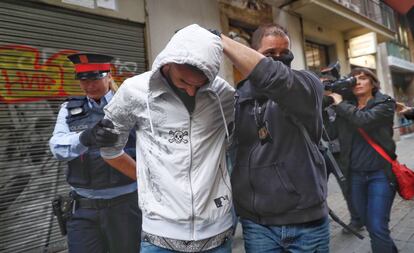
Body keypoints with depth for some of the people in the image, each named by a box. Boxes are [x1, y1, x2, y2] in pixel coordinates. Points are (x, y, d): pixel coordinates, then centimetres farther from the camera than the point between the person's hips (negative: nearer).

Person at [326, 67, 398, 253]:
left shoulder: (385, 103, -1)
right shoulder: (346, 109, 8)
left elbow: (365, 120, -22)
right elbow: (331, 133, -3)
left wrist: (340, 104, -10)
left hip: (380, 174, -4)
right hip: (355, 175, 4)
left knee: (377, 227, -9)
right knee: (369, 224, 15)